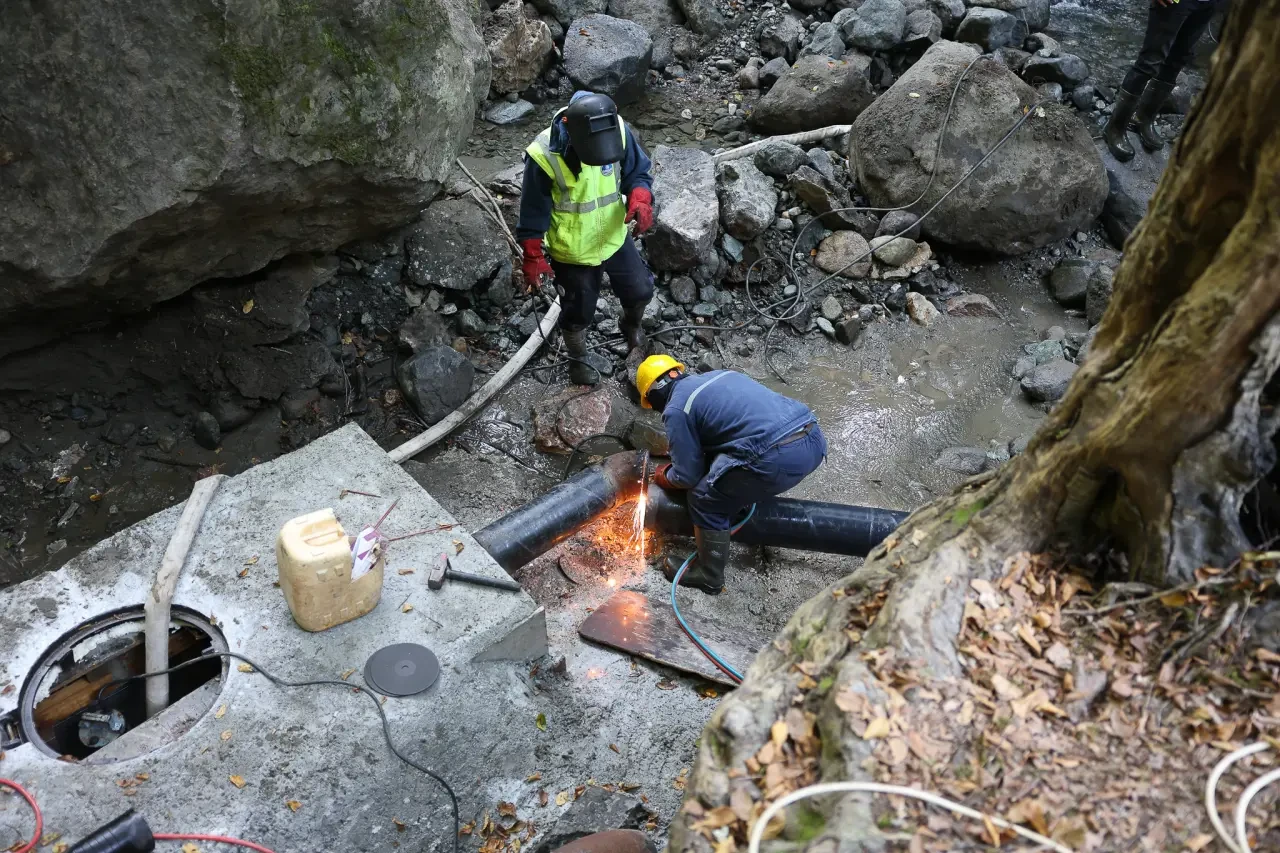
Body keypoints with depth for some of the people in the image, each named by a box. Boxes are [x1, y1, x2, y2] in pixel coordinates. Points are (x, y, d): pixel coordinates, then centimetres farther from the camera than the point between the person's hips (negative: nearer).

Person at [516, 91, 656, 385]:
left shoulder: (618, 131, -21)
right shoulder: (544, 155, -31)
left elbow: (638, 171, -5)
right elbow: (533, 213, -19)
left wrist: (640, 201, -26)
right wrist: (533, 259, -14)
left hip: (615, 237, 4)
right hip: (572, 250, -4)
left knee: (640, 290, 19)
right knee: (579, 310, 15)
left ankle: (631, 324, 57)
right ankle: (578, 359, 46)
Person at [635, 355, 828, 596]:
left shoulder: (676, 410, 3)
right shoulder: (716, 376, 26)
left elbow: (688, 476, 7)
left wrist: (663, 476, 29)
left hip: (780, 457, -8)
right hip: (814, 439, 8)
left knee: (705, 499, 10)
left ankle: (708, 576, 22)